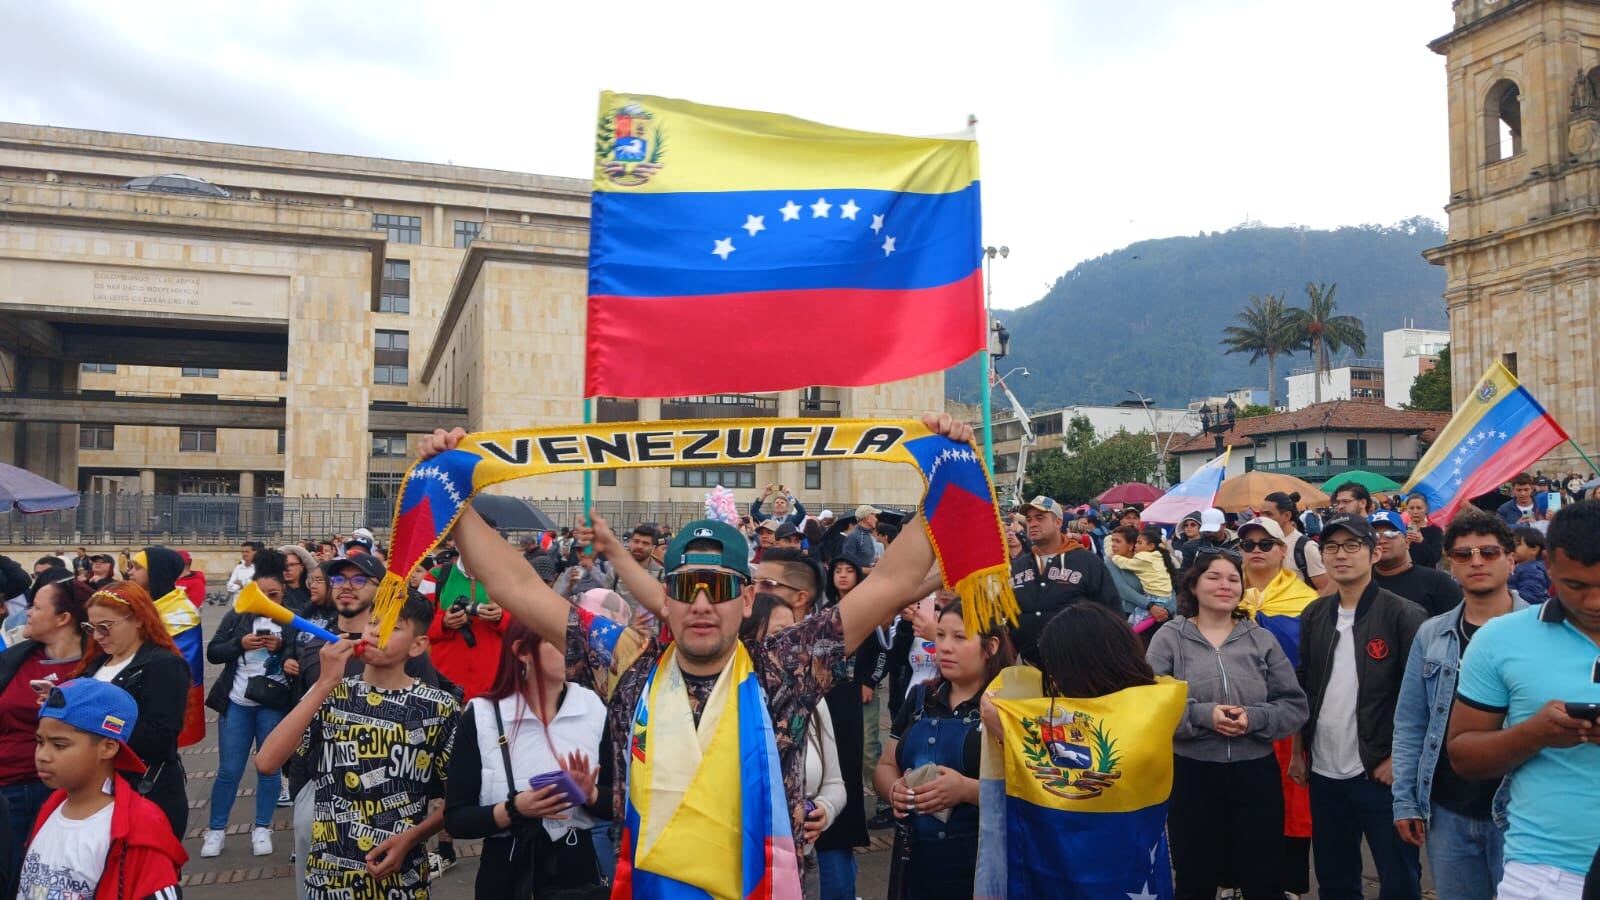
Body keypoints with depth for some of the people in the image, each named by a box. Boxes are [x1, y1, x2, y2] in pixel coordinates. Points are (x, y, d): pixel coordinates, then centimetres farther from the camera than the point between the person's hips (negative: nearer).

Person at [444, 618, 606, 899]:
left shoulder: (595, 708, -4)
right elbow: (455, 819, -8)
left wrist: (590, 795, -19)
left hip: (576, 867, 2)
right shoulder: (480, 716, -9)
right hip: (505, 874, -1)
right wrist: (513, 810, -23)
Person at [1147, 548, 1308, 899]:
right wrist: (1202, 715, -21)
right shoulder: (1169, 638, -1)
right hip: (1191, 774, -1)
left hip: (1256, 773, 2)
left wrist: (1254, 718, -15)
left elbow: (1296, 706, 3)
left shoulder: (1262, 639, 5)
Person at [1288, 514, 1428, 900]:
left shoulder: (1404, 615, -9)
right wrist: (1297, 751, 10)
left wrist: (1399, 758, -14)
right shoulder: (1314, 615, 8)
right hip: (1323, 771, 5)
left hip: (1382, 771, -5)